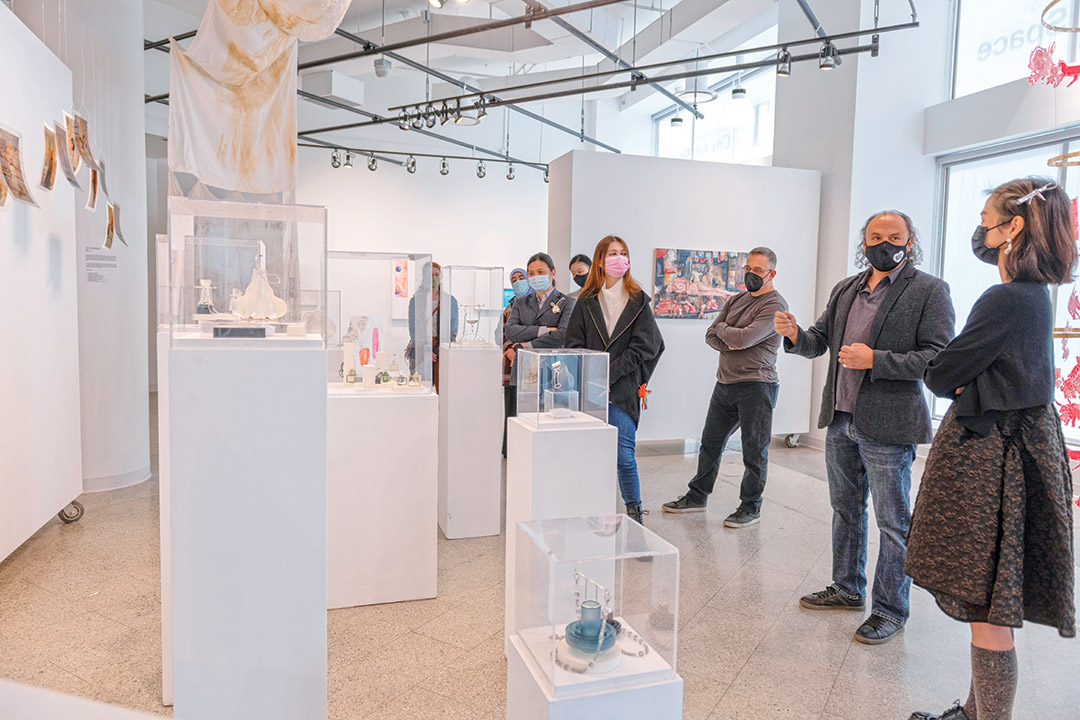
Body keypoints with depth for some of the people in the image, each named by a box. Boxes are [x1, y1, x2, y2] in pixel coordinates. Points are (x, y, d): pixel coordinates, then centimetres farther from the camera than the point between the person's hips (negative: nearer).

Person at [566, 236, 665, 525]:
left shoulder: (638, 301, 5)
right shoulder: (587, 302, 10)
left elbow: (642, 347, -3)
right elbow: (574, 344, 6)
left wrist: (608, 374, -11)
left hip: (623, 390, -2)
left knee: (624, 455, -5)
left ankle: (634, 512, 11)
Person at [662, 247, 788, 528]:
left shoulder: (775, 305, -10)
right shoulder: (736, 300, 15)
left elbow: (744, 338, -21)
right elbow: (710, 335, 11)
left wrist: (722, 329, -1)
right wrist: (727, 344, -11)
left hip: (756, 386, -8)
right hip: (725, 382, 8)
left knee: (754, 452, 2)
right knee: (710, 443, 15)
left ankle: (750, 507, 15)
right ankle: (697, 497, 27)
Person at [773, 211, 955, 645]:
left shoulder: (929, 291, -7)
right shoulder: (845, 290, 12)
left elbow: (939, 357, -14)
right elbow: (818, 343, 14)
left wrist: (875, 360, -22)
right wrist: (795, 335, -8)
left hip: (887, 425, -6)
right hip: (840, 419, 7)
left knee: (893, 523, 4)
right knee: (845, 510, 19)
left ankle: (890, 610, 19)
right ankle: (847, 589, 36)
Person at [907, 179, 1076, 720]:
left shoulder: (1006, 300, -20)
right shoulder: (1034, 295, 13)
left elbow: (939, 376, -16)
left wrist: (956, 380, 4)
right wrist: (969, 380, -2)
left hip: (990, 458, -10)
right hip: (1011, 442, 10)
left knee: (987, 609, -1)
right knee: (988, 605, 19)